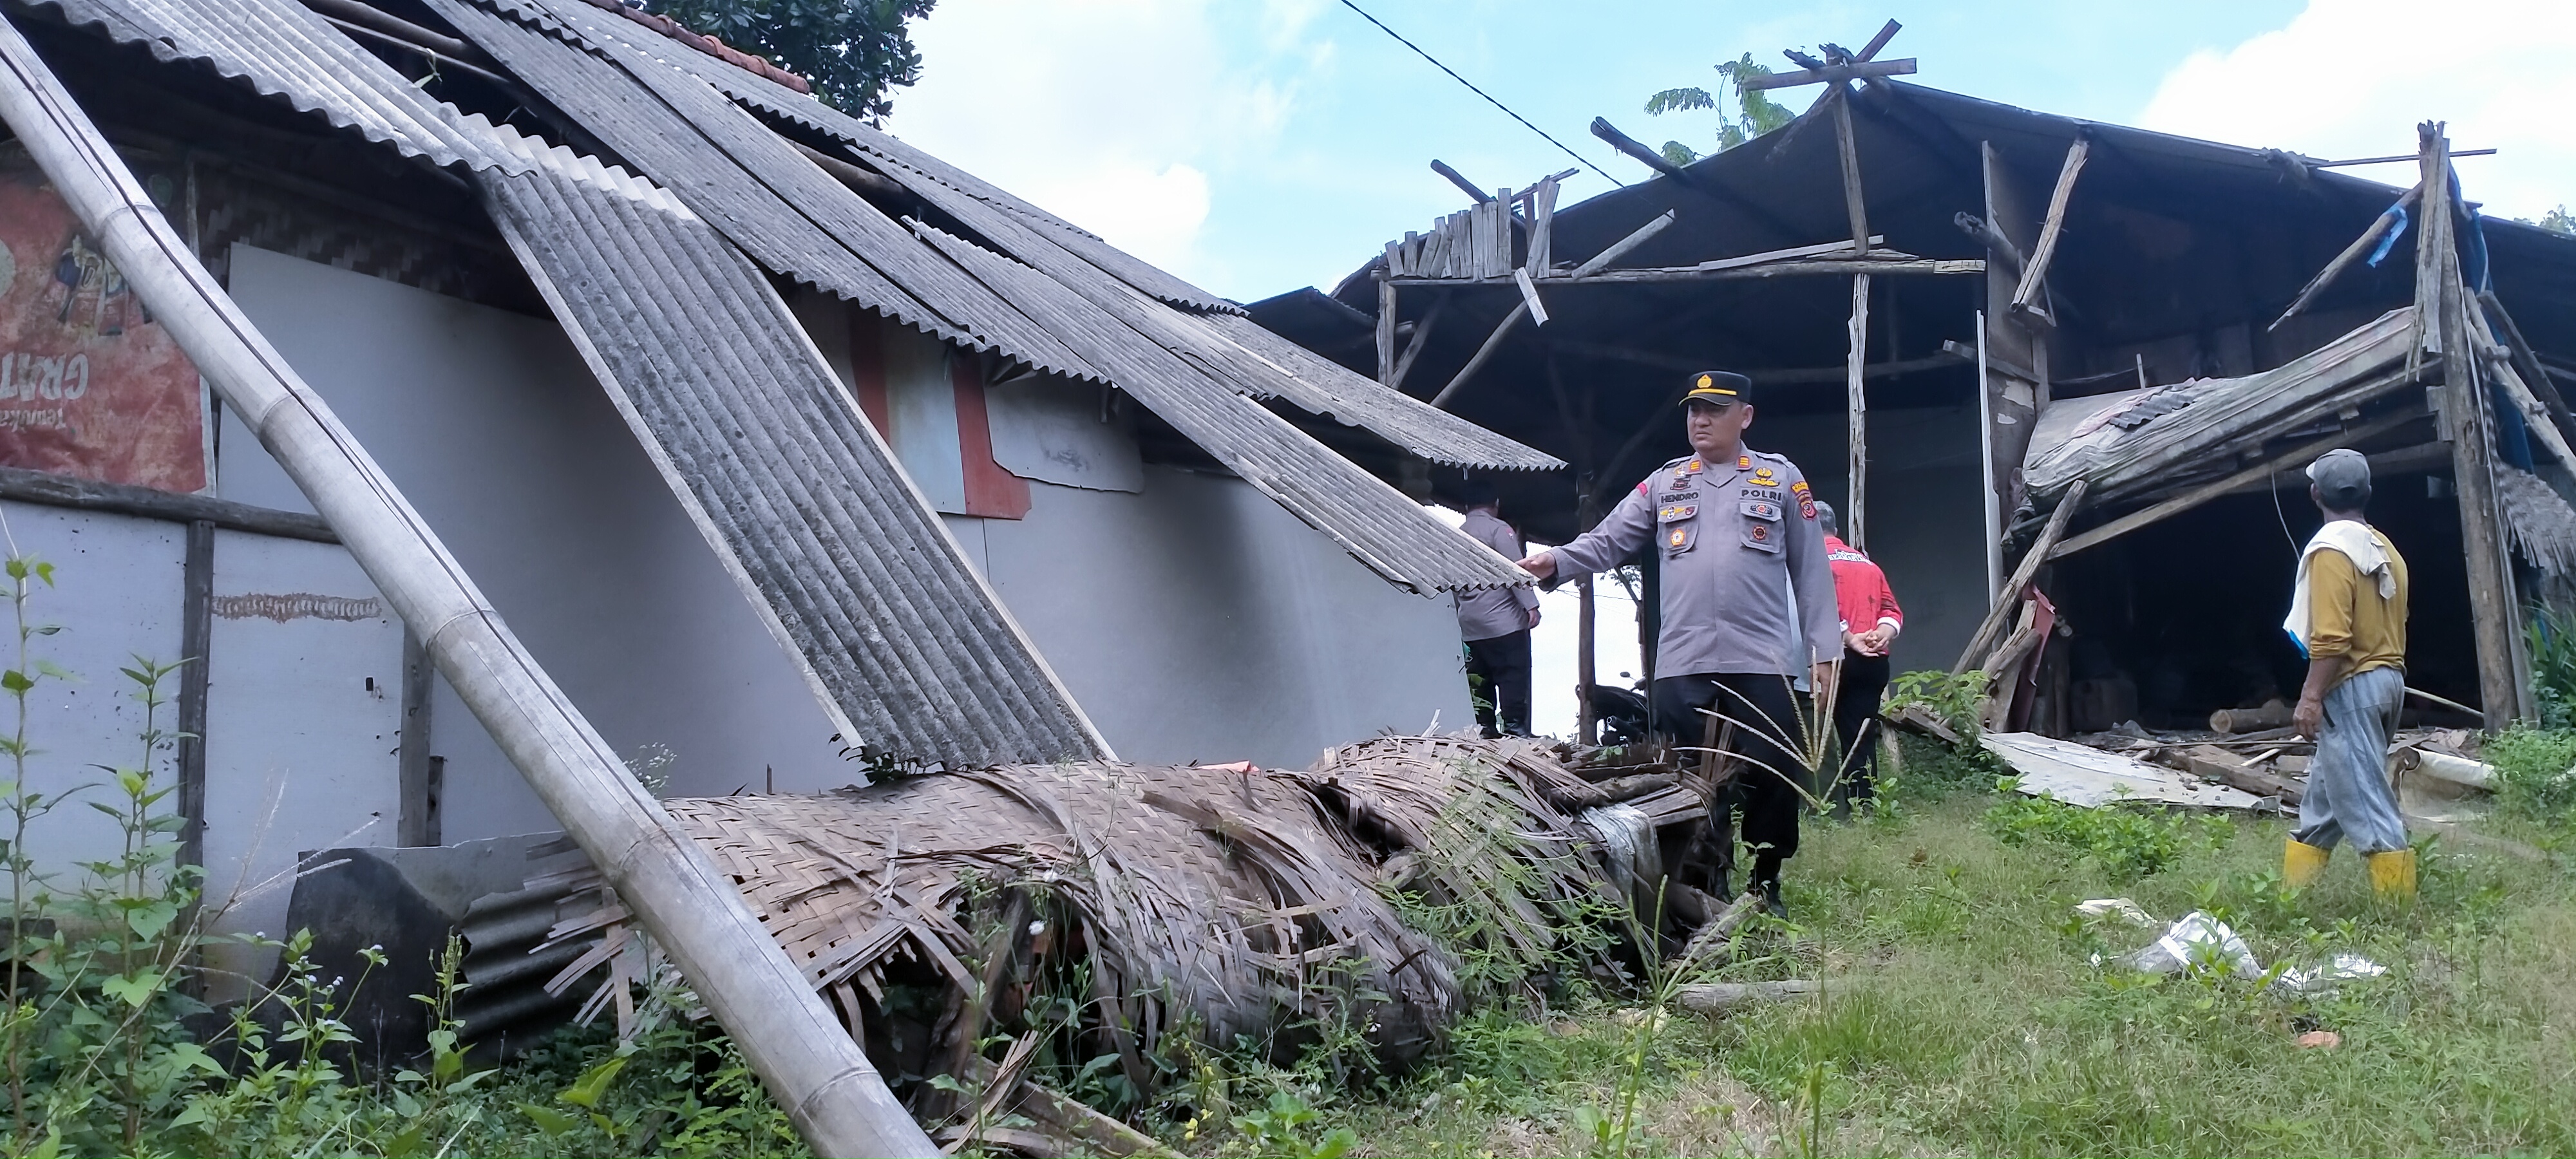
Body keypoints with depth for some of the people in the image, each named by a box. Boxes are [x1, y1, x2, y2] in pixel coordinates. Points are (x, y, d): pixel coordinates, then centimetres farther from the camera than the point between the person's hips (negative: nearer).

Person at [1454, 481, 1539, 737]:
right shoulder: (1498, 529, -5)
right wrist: (1531, 605, -15)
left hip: (1469, 627, 7)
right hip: (1503, 622, -7)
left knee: (1480, 683, 7)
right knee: (1513, 677, -8)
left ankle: (1484, 730, 6)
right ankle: (1514, 727, -14)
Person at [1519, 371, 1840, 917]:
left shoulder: (1781, 479, 8)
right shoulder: (1665, 483, 12)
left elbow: (1811, 570, 7)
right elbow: (1608, 540, 5)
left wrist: (1824, 650, 1)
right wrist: (1556, 561, -15)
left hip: (1763, 662, -1)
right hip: (1682, 664, 2)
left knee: (1773, 778, 1)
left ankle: (1766, 885, 19)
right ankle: (1709, 882, 18)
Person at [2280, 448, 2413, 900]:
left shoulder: (2331, 549, -14)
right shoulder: (2383, 548, 13)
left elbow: (2331, 637, -22)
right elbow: (2393, 622, 17)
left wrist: (2311, 696, -20)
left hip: (2350, 688, -10)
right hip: (2387, 678, 10)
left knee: (2365, 801, -6)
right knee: (2323, 793, 15)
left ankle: (2400, 909, -4)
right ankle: (2291, 893, 22)